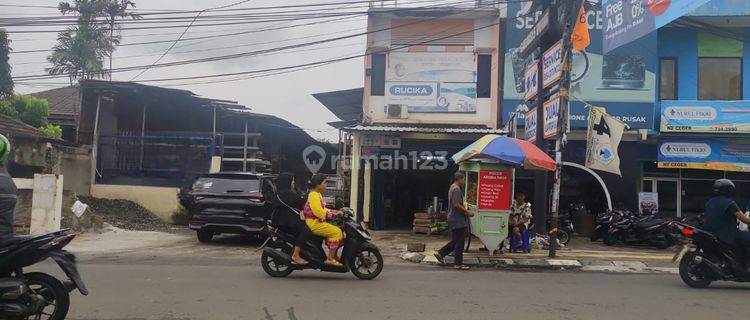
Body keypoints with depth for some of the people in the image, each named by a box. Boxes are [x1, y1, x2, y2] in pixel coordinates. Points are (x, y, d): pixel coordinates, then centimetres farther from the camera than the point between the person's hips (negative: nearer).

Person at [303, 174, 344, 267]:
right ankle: (330, 259, -18)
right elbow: (318, 211, -25)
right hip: (314, 223, -11)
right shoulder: (313, 195, -15)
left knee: (339, 231, 9)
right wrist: (335, 213, -18)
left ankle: (334, 254, 15)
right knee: (337, 232, -19)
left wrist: (336, 212, 9)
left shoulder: (318, 194, 18)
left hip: (318, 222, 11)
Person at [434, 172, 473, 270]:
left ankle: (440, 253, 17)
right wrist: (467, 212, -15)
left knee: (456, 241, 16)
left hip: (453, 219, 10)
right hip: (458, 220, -10)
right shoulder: (456, 189, -17)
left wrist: (465, 211, 20)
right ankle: (458, 264, 2)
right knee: (459, 242, -3)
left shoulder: (452, 188, 16)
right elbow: (457, 205, -24)